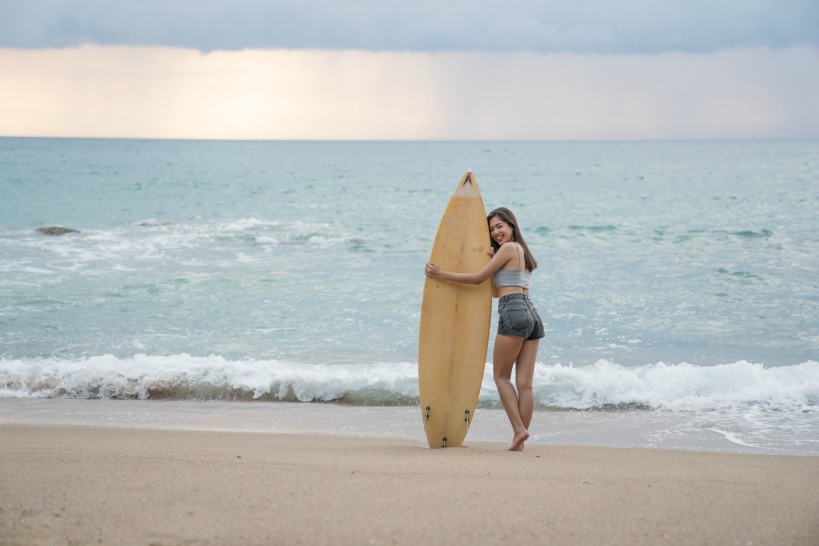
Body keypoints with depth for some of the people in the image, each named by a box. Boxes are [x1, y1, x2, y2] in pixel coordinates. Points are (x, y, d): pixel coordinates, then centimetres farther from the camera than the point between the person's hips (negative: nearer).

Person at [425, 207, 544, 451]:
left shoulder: (508, 248, -2)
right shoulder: (522, 251, 24)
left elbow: (478, 278, -3)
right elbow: (495, 291, 23)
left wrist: (441, 274, 1)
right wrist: (492, 261, 15)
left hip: (513, 314, -8)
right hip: (532, 314, 8)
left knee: (501, 376, 2)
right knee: (524, 383, 2)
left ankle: (519, 429, -9)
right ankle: (520, 440, 0)